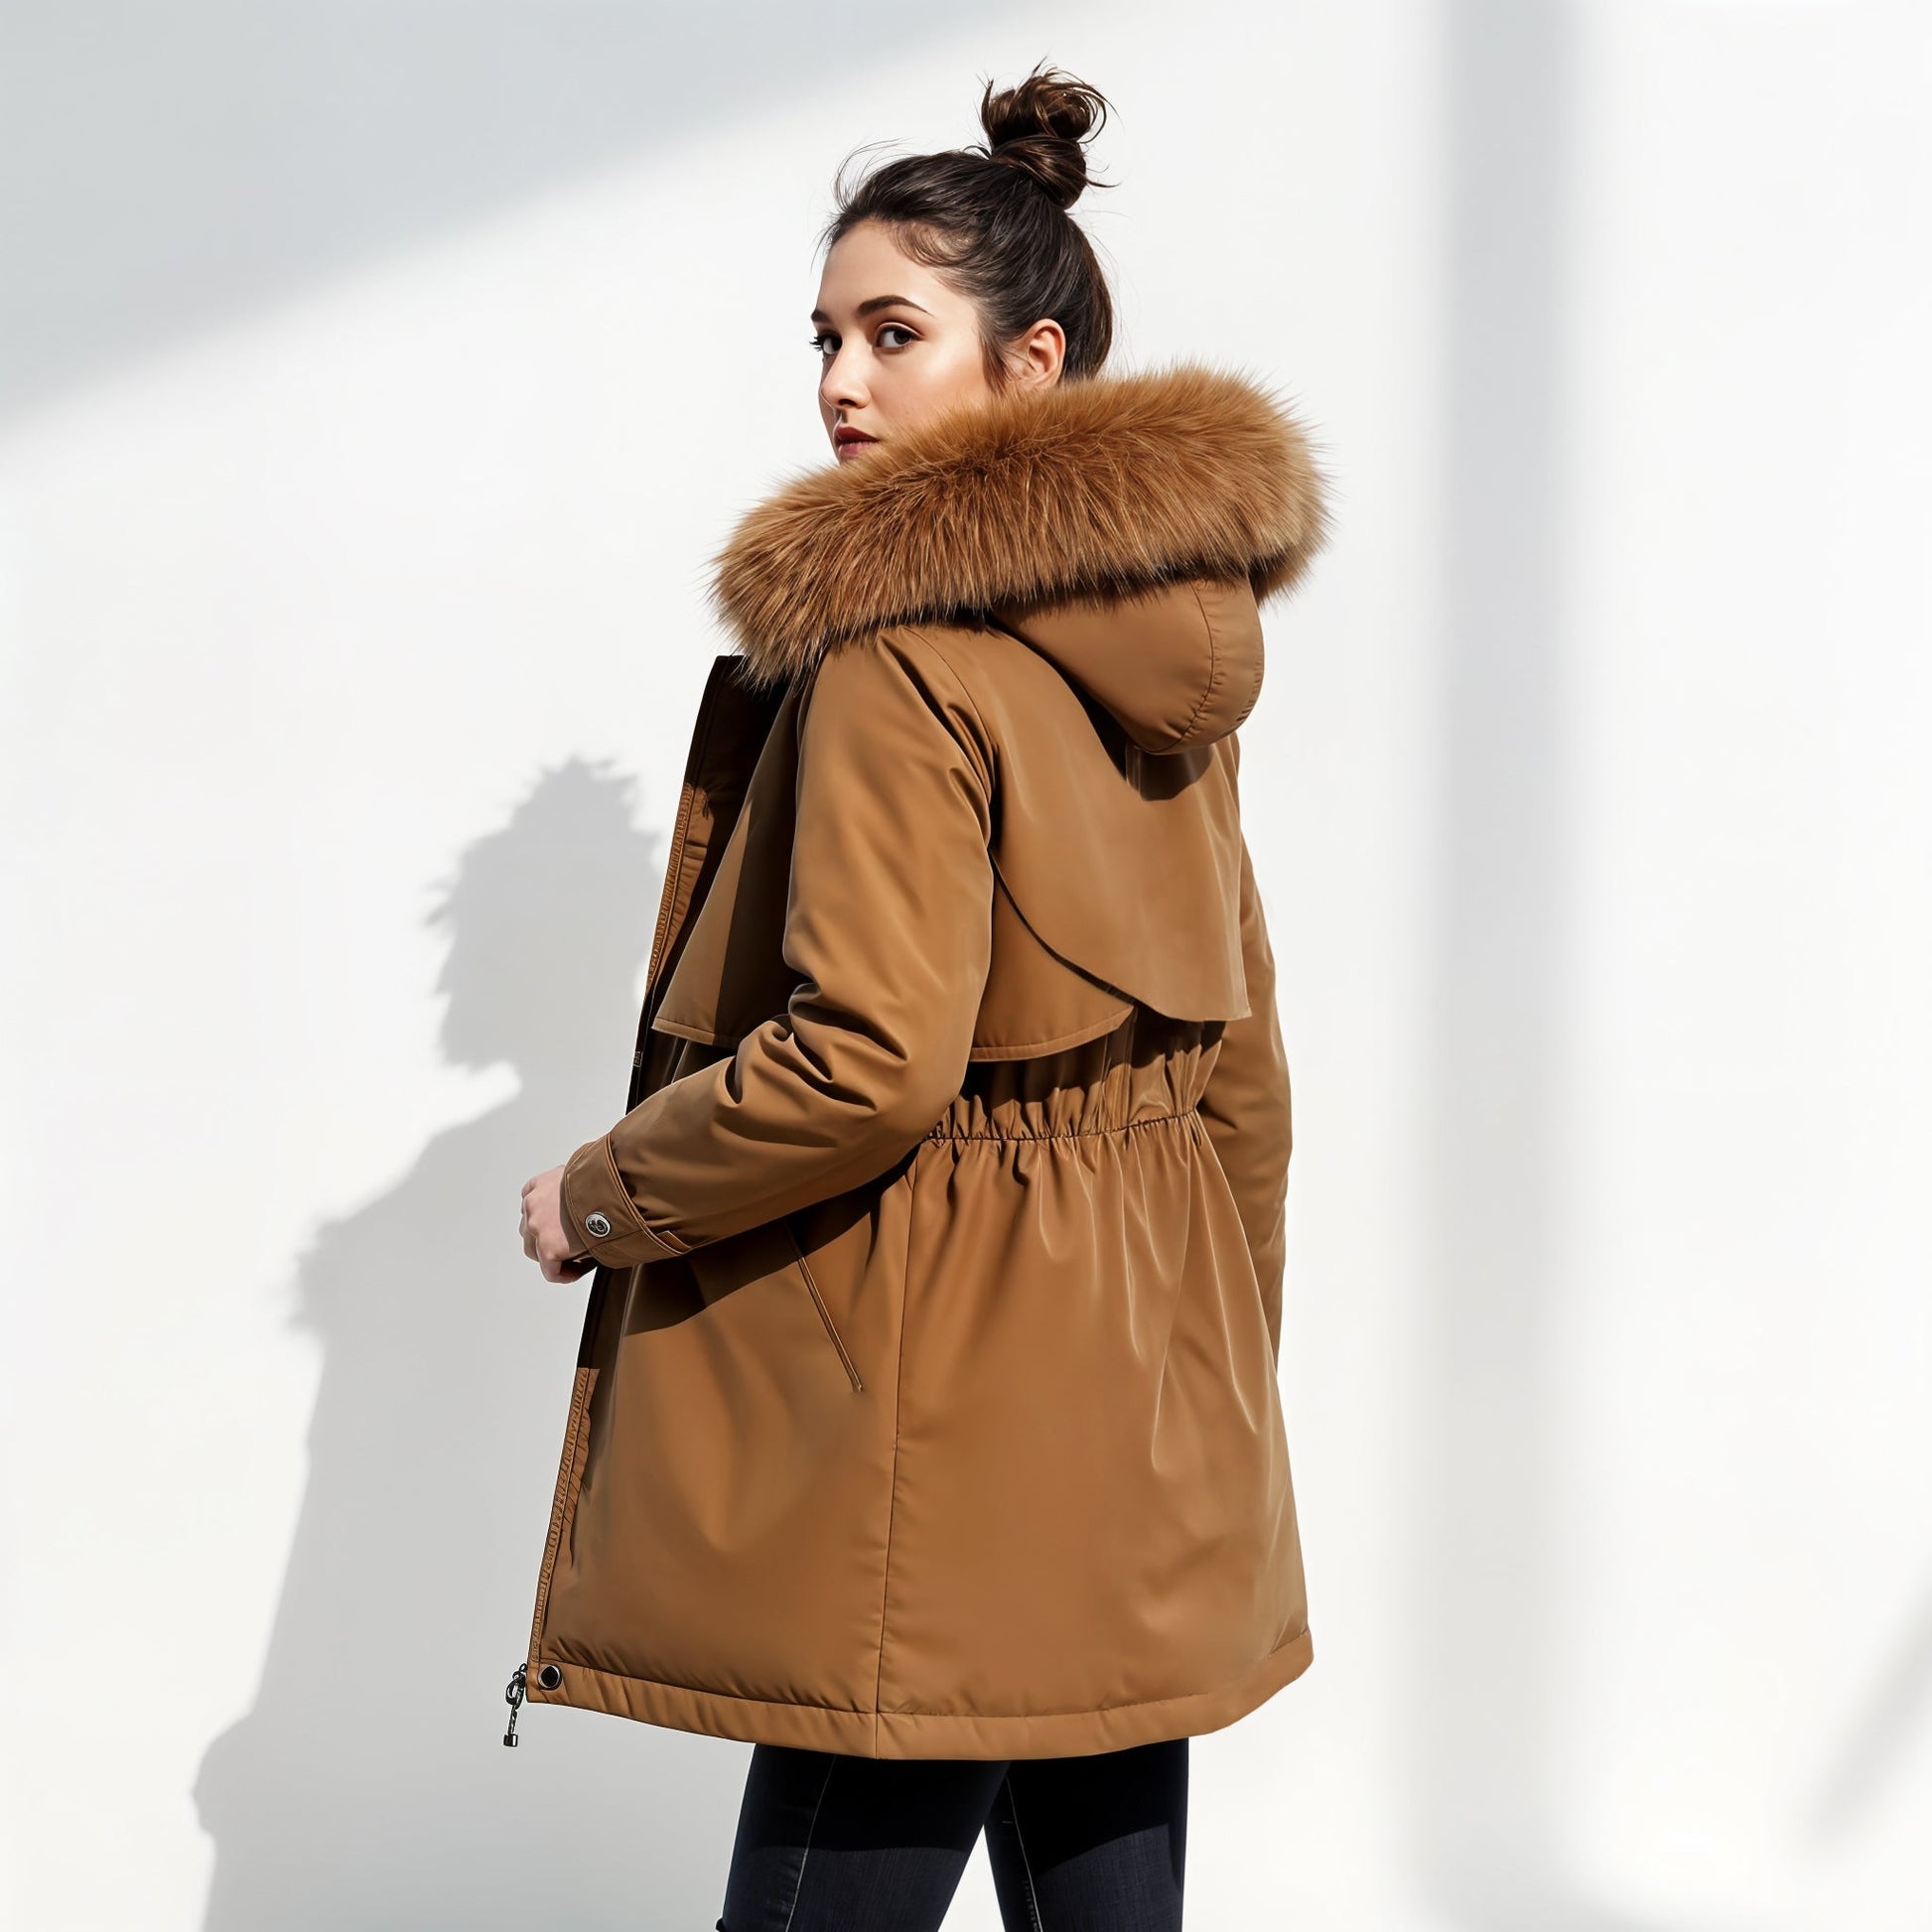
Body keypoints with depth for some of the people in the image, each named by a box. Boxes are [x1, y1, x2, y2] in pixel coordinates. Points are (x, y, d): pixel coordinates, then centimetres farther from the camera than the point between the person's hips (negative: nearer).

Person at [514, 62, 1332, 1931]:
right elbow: (1239, 1057, 15)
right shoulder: (1167, 658, 11)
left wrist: (599, 1199, -8)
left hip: (944, 1411, -9)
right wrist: (1217, 1361, 23)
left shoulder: (899, 644, -15)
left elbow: (868, 1061, -24)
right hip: (1141, 1390, 9)